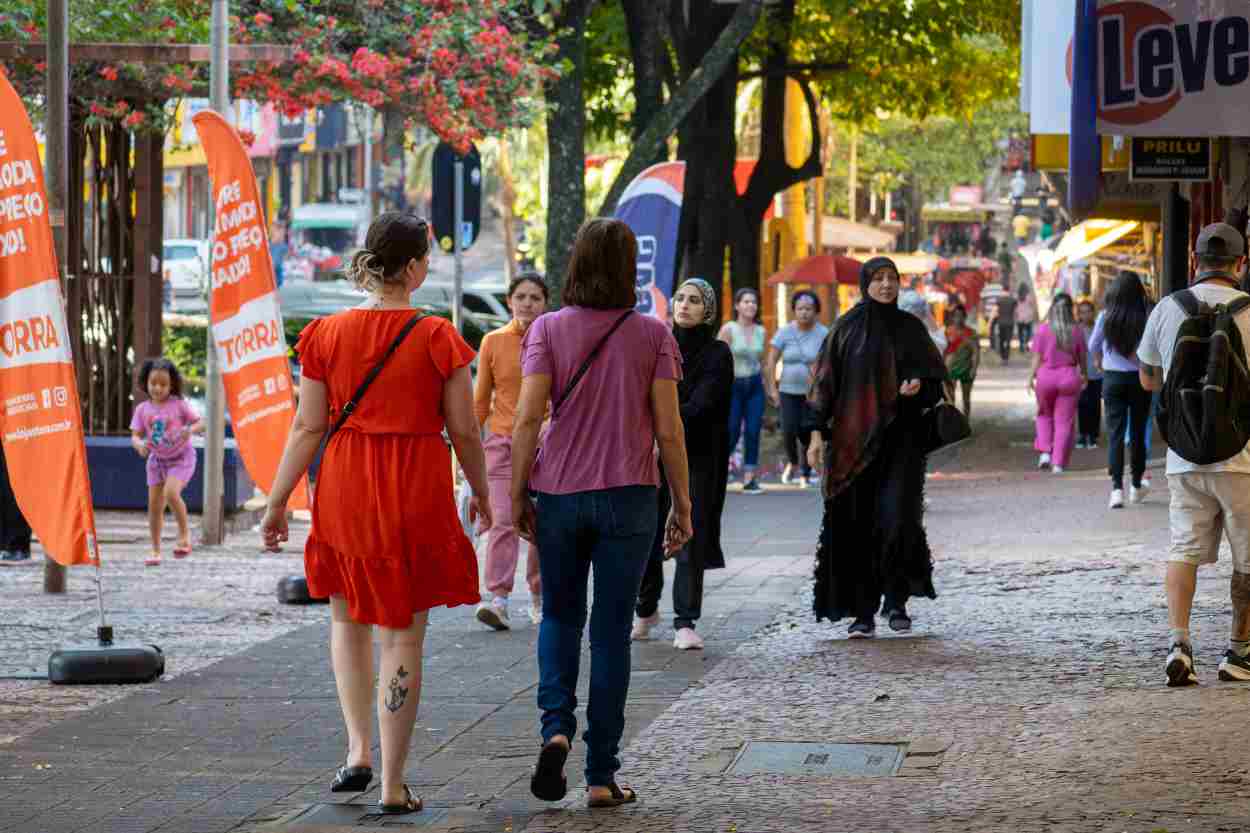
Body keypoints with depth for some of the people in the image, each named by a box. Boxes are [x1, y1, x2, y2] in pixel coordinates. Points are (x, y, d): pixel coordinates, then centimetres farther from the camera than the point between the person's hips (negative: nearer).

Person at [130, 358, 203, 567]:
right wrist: (139, 444, -29)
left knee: (171, 492, -27)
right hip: (157, 459, 4)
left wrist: (190, 430, -29)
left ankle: (184, 533, -5)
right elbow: (135, 435, -5)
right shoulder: (142, 409, -3)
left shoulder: (179, 405, -10)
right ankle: (155, 550, 12)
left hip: (181, 457, -4)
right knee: (154, 504, 1)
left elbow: (201, 423, -6)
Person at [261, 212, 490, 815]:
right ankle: (392, 785, 4)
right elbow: (464, 431, -2)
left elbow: (308, 428, -1)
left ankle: (358, 749, 12)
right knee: (403, 635, 4)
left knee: (348, 617, 23)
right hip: (418, 493, -2)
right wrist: (481, 494, 14)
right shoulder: (436, 338, -9)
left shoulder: (327, 334, -2)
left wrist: (277, 501, 8)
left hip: (346, 489, 2)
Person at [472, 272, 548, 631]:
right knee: (503, 520, -12)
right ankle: (498, 598, -17)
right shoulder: (494, 342, 3)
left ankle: (539, 597, 21)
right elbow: (481, 399, 9)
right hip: (503, 440, 0)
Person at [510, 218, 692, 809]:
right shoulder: (651, 334, -2)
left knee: (559, 616, 18)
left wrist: (517, 494, 0)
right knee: (611, 629, 6)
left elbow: (528, 417, -9)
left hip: (560, 494, 0)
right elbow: (668, 428, -4)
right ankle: (601, 777, 5)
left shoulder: (548, 330, -3)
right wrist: (683, 504, 5)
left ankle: (556, 728, -8)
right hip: (629, 495, 0)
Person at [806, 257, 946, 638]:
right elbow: (826, 380, 5)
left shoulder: (910, 327, 6)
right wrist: (819, 430, -3)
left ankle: (896, 600, 4)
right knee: (857, 526, 0)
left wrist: (918, 385, -14)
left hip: (900, 436, -1)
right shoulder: (846, 328, 5)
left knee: (897, 516, -14)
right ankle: (863, 611, 6)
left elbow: (935, 373, 9)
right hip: (853, 436, 1)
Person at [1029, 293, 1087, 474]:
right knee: (1064, 421, 6)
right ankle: (1058, 462, 2)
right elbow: (1081, 358, 4)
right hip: (1069, 377, 0)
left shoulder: (1043, 330, -7)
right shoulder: (1076, 331, -3)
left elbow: (1037, 357, -6)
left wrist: (1031, 377, 4)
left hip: (1046, 377, 0)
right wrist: (1083, 375, 21)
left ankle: (1045, 452, 6)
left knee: (1045, 415, 21)